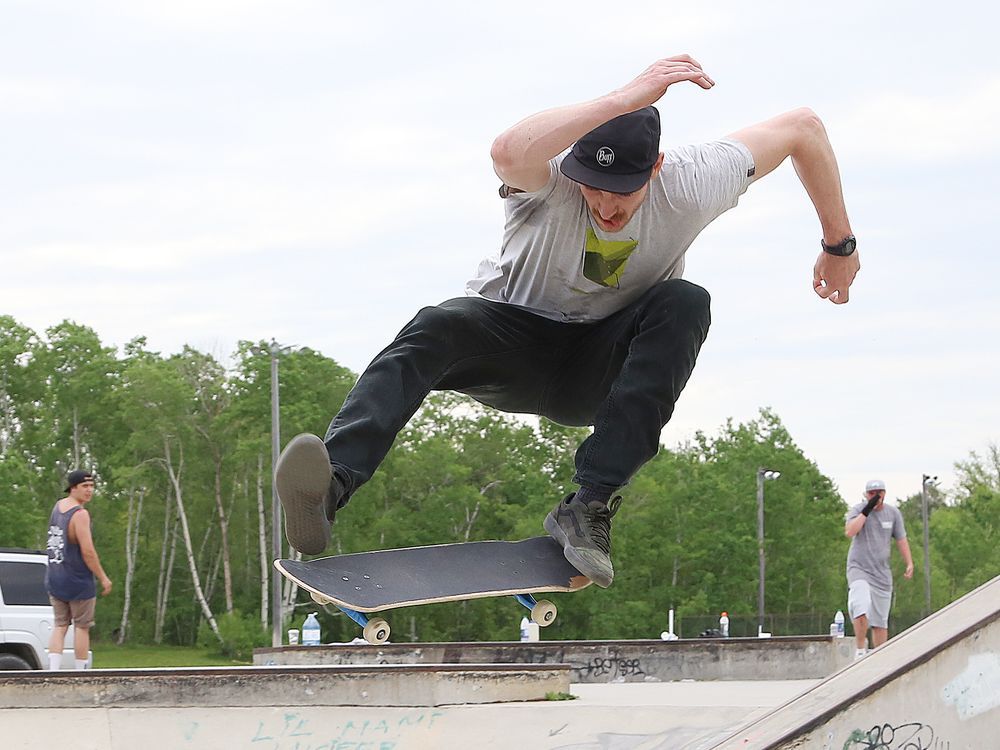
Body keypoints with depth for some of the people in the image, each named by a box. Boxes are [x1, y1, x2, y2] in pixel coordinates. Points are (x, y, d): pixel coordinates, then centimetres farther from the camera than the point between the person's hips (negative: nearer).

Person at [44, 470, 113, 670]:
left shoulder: (57, 507, 8)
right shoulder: (80, 514, -17)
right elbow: (87, 551, -20)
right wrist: (103, 578, -12)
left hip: (54, 579, 7)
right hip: (78, 581, -7)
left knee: (60, 626, 8)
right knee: (81, 627, 3)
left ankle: (53, 670, -5)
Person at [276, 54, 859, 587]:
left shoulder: (692, 187, -20)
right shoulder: (552, 177, -26)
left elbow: (804, 128, -5)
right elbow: (509, 153, -53)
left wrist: (839, 244, 6)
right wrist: (627, 98, -54)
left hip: (598, 367, 2)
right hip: (515, 338, -2)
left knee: (685, 303, -30)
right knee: (433, 330, -34)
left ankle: (591, 504, -35)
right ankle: (330, 488, -57)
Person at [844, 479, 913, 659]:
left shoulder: (893, 513, 8)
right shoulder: (858, 510, -5)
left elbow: (901, 540, 15)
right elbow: (850, 532, -23)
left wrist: (909, 563, 6)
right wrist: (867, 510, -21)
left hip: (882, 573, 4)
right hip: (859, 568, -4)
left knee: (881, 621, 6)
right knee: (861, 610, -28)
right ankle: (860, 649, -17)